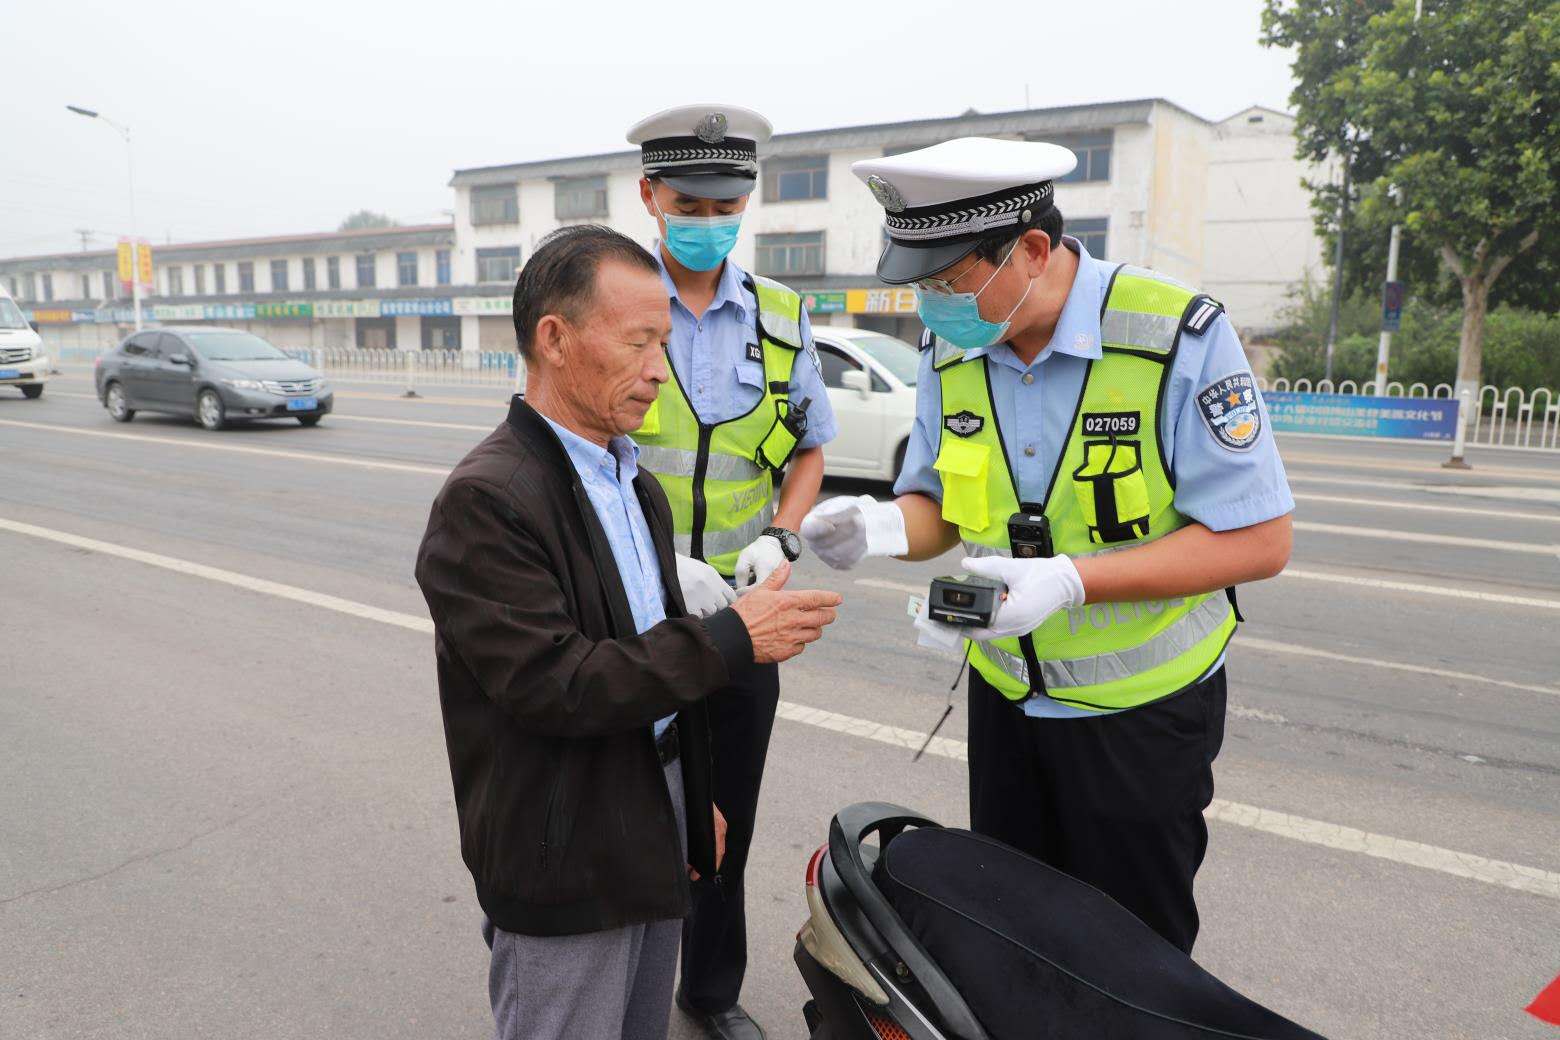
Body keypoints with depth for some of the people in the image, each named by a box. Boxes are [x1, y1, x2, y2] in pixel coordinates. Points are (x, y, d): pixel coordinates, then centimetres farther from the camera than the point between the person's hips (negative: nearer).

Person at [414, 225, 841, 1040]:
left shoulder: (631, 480, 8)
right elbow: (553, 686, -26)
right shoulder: (484, 501, -20)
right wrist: (733, 638, -24)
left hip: (652, 841, 8)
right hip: (563, 865, -8)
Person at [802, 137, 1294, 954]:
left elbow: (1259, 540, -20)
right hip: (1005, 695, 5)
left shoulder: (1180, 335, -21)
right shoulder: (951, 346, -4)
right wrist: (886, 526, -21)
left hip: (1142, 711, -4)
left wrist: (1069, 580, -30)